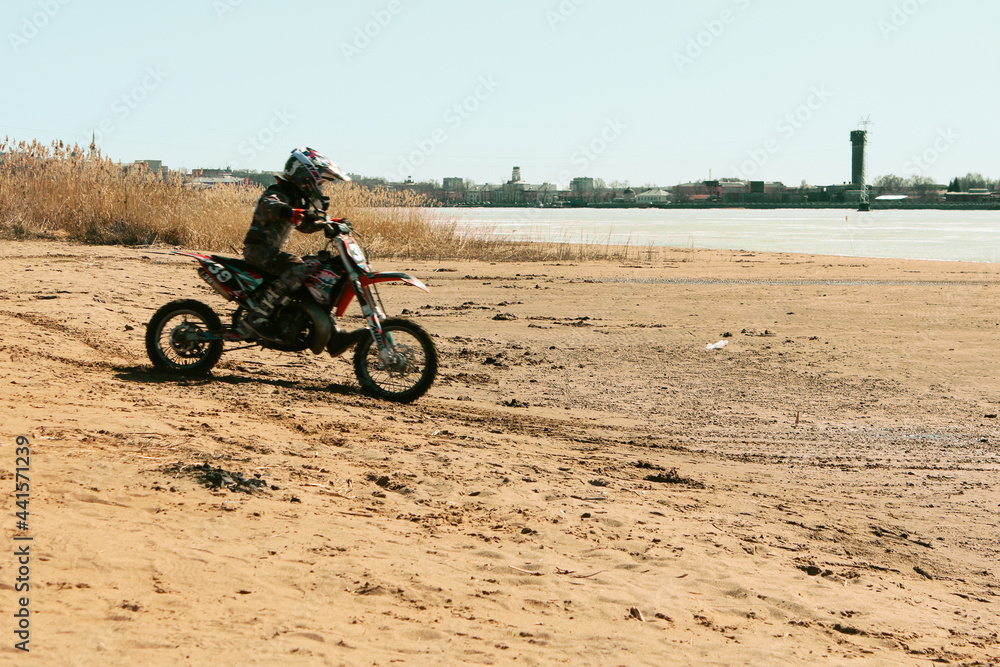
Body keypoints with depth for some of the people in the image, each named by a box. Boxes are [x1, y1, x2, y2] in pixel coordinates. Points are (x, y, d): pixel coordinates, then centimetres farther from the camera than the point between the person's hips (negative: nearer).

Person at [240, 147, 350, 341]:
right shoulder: (278, 194, -14)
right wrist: (290, 212, -55)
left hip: (271, 251, 11)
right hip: (259, 248, -11)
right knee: (296, 269, -31)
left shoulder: (297, 200, 18)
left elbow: (306, 226, 32)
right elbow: (268, 205, -39)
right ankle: (256, 317, -33)